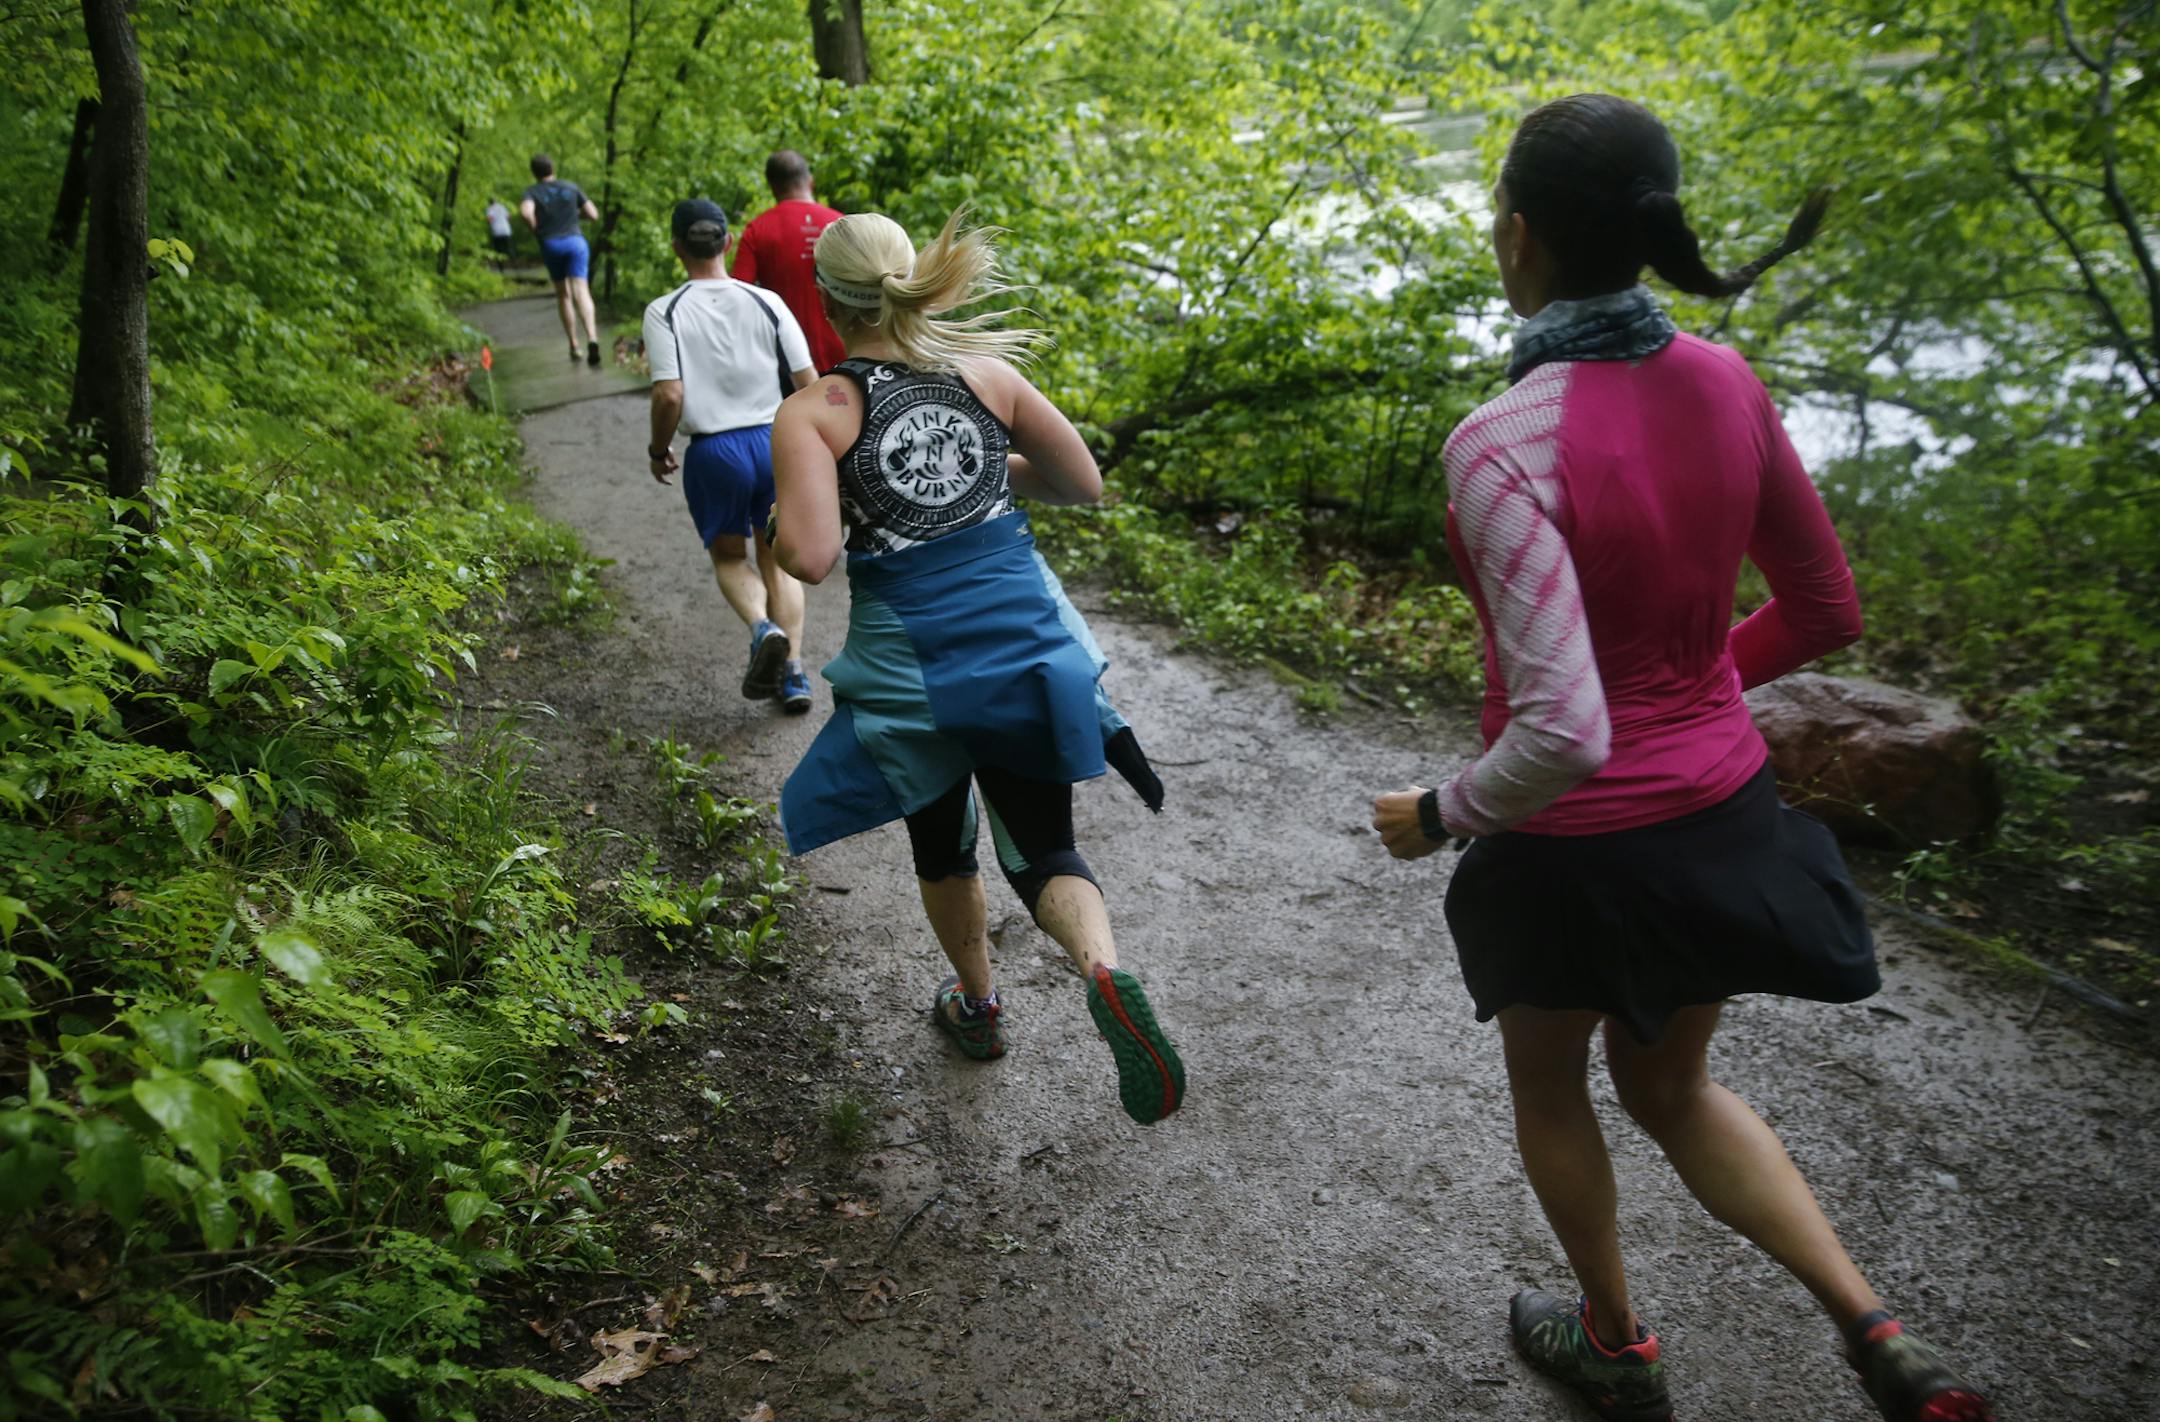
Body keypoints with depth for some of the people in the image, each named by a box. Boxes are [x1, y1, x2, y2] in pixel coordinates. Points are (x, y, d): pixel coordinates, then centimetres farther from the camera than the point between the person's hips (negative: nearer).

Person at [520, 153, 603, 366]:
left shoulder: (532, 191, 5)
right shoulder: (571, 187, 11)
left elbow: (525, 212, -16)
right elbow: (594, 215, 10)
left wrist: (535, 229, 1)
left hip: (550, 244, 0)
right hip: (575, 241, 0)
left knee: (563, 294, 17)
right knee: (581, 292, -15)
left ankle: (573, 345, 17)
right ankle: (591, 338, -38)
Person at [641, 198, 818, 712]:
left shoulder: (665, 312, -5)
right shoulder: (765, 302, 2)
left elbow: (669, 395, -13)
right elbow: (809, 384, 2)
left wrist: (658, 449, 5)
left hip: (713, 452, -2)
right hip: (774, 441, 2)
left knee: (729, 558, 20)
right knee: (777, 557, 19)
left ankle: (763, 628, -10)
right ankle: (793, 673, 12)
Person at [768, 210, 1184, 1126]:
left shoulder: (811, 414, -9)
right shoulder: (987, 373, 1)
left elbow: (811, 557, -22)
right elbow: (1084, 484, 8)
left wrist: (780, 529, 1)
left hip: (911, 662, -1)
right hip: (1025, 638, 2)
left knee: (941, 844, 24)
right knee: (1042, 848, 10)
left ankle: (978, 1007, 43)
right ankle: (1104, 971, -19)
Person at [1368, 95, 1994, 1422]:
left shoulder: (1503, 444, -28)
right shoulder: (1725, 382, -7)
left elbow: (1562, 735, -31)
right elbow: (1826, 611, 4)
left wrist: (1439, 814, -12)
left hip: (1575, 844, -6)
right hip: (1722, 813, 6)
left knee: (1548, 1083, 25)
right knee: (1669, 1086, 29)